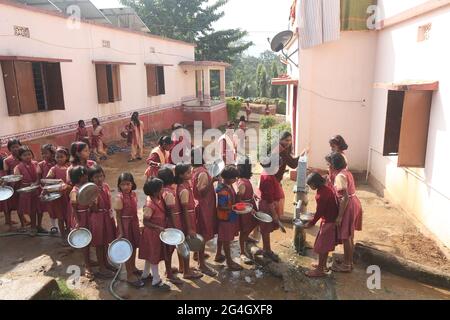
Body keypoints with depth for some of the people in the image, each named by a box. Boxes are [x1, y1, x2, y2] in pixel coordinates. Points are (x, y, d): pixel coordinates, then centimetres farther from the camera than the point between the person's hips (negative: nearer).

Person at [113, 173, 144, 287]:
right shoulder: (119, 198, -18)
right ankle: (129, 275, 15)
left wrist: (137, 224, 14)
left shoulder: (134, 194, 0)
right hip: (125, 224, -6)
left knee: (134, 247, 19)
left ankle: (133, 268, 39)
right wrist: (121, 231, -16)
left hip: (134, 223, 7)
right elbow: (118, 216, -15)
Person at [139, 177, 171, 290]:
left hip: (157, 232, 8)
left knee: (151, 254, 23)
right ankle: (156, 281, 21)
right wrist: (158, 228, -29)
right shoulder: (150, 205, -29)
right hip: (152, 233, -8)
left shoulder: (158, 199, -4)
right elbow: (145, 222, -22)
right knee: (154, 255, 6)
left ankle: (145, 274, 41)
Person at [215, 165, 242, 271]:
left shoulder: (229, 185, 1)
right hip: (226, 218, -9)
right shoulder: (222, 190, -28)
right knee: (226, 240, 4)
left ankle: (218, 254, 40)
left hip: (230, 216, 9)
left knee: (222, 237, 23)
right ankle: (229, 262, 16)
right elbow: (222, 207, -24)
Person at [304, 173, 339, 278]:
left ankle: (320, 270, 11)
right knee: (325, 244, 20)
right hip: (332, 219, 10)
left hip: (328, 222, -10)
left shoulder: (321, 193, -24)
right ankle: (323, 265, 33)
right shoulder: (327, 188, 4)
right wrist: (314, 216, 18)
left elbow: (319, 212, -20)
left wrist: (311, 224, -10)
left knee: (321, 246, 1)